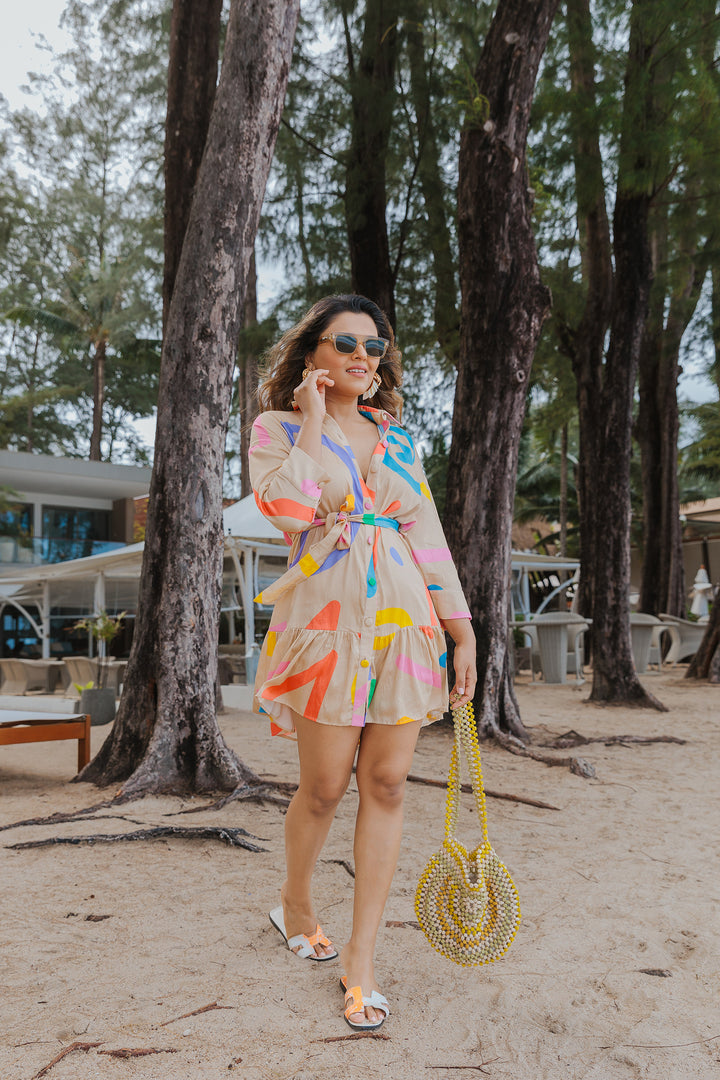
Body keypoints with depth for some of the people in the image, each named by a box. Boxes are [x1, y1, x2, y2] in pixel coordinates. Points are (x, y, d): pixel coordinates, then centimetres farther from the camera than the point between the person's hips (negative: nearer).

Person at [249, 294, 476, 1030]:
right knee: (325, 786, 3)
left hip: (404, 622, 4)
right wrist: (313, 422, -7)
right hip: (328, 618, -3)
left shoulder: (396, 438, 15)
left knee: (386, 786, 2)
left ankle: (360, 958, 14)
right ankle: (295, 902, 34)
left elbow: (429, 539, 11)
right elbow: (290, 510, -16)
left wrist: (463, 634, 5)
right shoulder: (278, 428, 4)